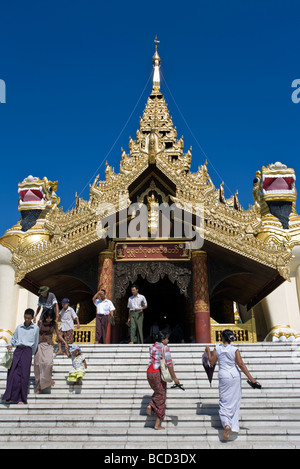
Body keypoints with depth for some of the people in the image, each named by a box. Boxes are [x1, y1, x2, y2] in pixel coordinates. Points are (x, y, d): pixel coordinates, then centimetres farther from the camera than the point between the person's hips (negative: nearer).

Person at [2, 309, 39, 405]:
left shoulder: (36, 328, 5)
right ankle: (10, 396, 3)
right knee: (13, 373, -5)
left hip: (27, 351, -2)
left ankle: (22, 399, 1)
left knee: (24, 375, -4)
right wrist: (10, 345, -2)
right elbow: (14, 338, 17)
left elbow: (35, 343, 10)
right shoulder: (19, 327, 12)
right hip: (17, 350, 2)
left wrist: (31, 354, 10)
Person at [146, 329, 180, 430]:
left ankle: (150, 405, 4)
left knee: (158, 391, 30)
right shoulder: (164, 348, -11)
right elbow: (169, 363, -14)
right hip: (158, 373, -6)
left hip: (149, 372, 6)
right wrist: (174, 377, -9)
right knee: (161, 396, 6)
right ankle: (157, 425, 9)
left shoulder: (152, 346, 9)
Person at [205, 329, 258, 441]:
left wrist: (208, 351, 17)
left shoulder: (217, 349, -5)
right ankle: (234, 426, 22)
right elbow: (241, 365, -11)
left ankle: (226, 424, -17)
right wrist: (251, 378, -7)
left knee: (224, 401, 5)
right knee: (234, 401, 16)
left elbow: (212, 362, 3)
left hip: (223, 376, 0)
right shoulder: (235, 350, -9)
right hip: (235, 376, 0)